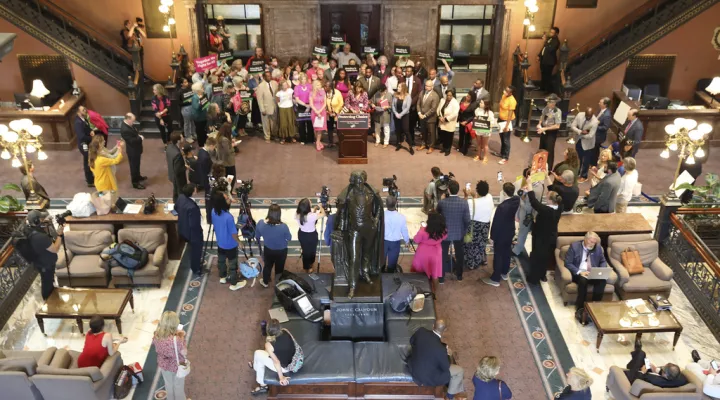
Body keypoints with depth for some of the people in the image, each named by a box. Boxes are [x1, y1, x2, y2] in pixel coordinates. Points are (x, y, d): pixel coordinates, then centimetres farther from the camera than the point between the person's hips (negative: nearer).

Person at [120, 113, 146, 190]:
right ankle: (135, 182, 21)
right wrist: (140, 138, -20)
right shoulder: (125, 130, -33)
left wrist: (139, 135, -5)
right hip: (132, 150, -9)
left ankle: (138, 176, 49)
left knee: (136, 164, 28)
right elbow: (131, 141, -32)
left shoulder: (129, 124, -5)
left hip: (136, 149, 9)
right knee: (134, 166, 7)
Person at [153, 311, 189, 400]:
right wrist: (182, 337, -20)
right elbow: (184, 353, -25)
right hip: (177, 367, -5)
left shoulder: (156, 335, -24)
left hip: (163, 365, 5)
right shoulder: (176, 340, -41)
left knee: (168, 384, 33)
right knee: (179, 386, 25)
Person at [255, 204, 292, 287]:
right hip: (281, 251, -2)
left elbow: (257, 236, -6)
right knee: (279, 268, 24)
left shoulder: (261, 223, -27)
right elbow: (289, 238, -16)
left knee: (267, 266, 29)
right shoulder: (283, 226, -36)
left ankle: (265, 282, 52)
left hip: (268, 250, 2)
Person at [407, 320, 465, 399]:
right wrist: (447, 355, 3)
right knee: (459, 370, 11)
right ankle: (451, 395, 34)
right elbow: (446, 368, -14)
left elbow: (412, 341, 4)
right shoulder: (441, 349, -33)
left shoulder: (421, 331, -19)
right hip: (427, 378, -6)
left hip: (412, 367, 6)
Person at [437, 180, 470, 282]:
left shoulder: (442, 202, -19)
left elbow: (437, 213, 3)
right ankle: (459, 275, 34)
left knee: (443, 255, 14)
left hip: (445, 233, -1)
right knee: (459, 255, 20)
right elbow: (467, 220, -13)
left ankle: (441, 277, 22)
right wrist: (464, 230, 6)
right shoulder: (464, 203, -18)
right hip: (459, 233, 1)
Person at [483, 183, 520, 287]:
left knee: (498, 256, 7)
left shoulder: (502, 207, -34)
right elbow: (514, 195, 16)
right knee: (506, 253, 24)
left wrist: (493, 237, -11)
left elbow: (496, 223, -23)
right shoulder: (516, 200, -14)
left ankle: (495, 279, 19)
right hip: (510, 232, 7)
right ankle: (504, 273, 42)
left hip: (501, 234, -7)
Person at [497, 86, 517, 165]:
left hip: (507, 121, -8)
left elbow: (510, 114, -23)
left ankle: (505, 157, 9)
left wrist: (507, 126, -23)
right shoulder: (504, 95, 0)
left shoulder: (512, 101, -24)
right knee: (502, 138, 21)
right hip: (501, 119, 8)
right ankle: (502, 153, 37)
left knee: (506, 140, 0)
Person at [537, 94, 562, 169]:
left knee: (549, 150, 4)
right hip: (543, 130, 7)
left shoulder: (557, 112, -25)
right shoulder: (546, 108, -7)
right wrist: (539, 124, -6)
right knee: (542, 148, 22)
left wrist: (545, 129, -26)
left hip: (551, 132, -7)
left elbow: (557, 126, -24)